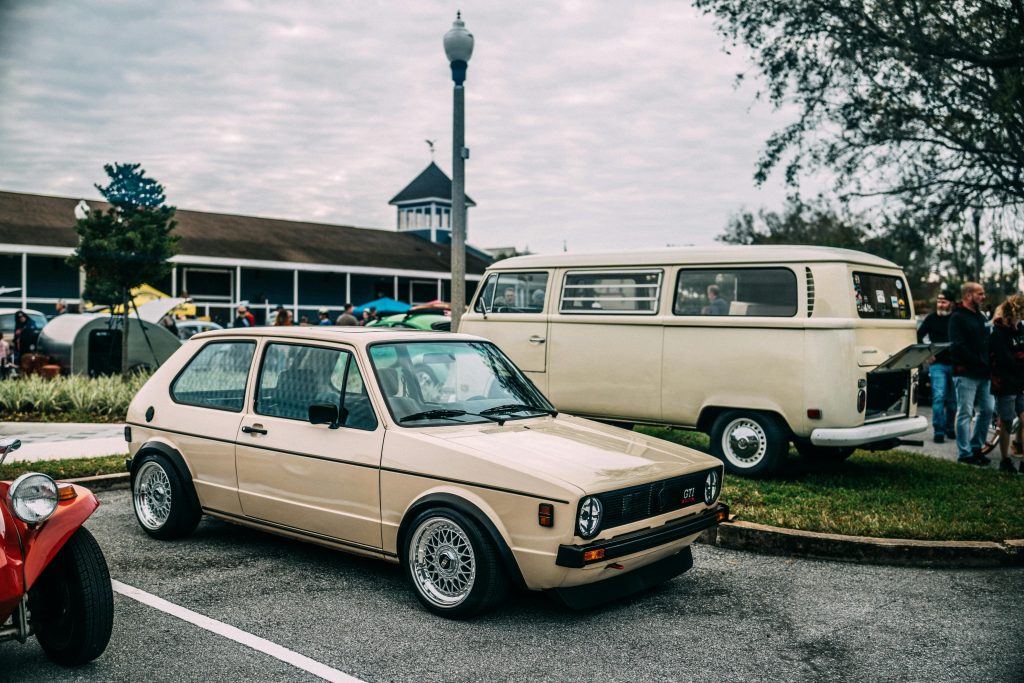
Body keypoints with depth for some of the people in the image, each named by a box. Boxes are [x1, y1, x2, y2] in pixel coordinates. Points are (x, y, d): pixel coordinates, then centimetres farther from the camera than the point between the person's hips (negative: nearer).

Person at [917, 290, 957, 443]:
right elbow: (918, 337, 4)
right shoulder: (932, 318, 2)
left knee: (953, 399, 11)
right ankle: (938, 431, -8)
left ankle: (949, 428, 26)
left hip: (954, 364, 2)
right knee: (939, 397, -11)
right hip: (937, 363, -2)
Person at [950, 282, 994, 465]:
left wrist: (989, 364, 3)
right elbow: (958, 347, -16)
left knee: (986, 411, 10)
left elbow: (987, 344, 20)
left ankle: (976, 448, 22)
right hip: (966, 374, -8)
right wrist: (981, 362, -16)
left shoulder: (981, 317, 20)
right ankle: (965, 453, 0)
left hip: (983, 374, 8)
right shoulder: (958, 317, -6)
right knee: (965, 413, -4)